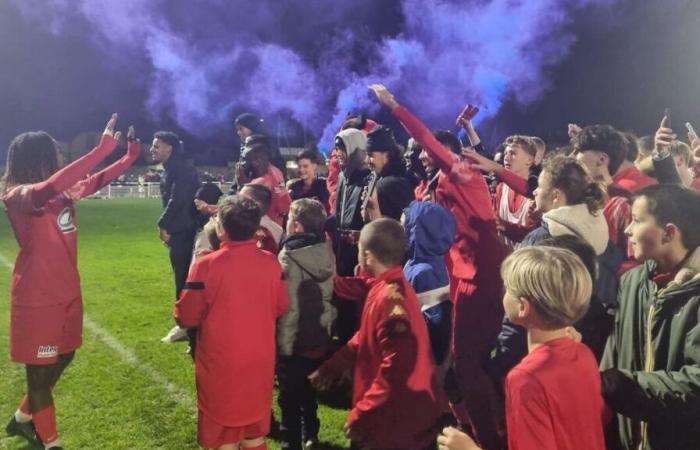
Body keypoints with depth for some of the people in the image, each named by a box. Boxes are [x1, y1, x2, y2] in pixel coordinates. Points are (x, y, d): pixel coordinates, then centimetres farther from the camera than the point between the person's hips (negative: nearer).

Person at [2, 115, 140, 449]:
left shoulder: (65, 192, 5)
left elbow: (96, 182, 21)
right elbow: (46, 190, -40)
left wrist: (130, 157, 10)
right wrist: (102, 150, -44)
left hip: (67, 293, 9)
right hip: (37, 299, -9)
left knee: (64, 357, 22)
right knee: (40, 369, 7)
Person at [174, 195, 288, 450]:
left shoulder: (207, 265, -19)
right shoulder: (271, 263, -8)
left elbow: (187, 317, -11)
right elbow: (280, 307, 5)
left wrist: (179, 312, 11)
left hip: (221, 365, -3)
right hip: (260, 362, 3)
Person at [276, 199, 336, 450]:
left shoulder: (289, 257, -22)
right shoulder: (326, 252, -4)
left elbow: (289, 307, -21)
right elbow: (330, 294, 4)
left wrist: (282, 345, -13)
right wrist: (327, 325, 15)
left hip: (294, 341, -6)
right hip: (321, 337, 6)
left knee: (290, 398, 12)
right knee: (309, 392, 24)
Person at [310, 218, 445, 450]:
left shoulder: (391, 298, -27)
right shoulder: (384, 288, 4)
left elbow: (396, 368, -29)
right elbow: (365, 339, 15)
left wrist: (361, 414, -22)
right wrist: (331, 367, 19)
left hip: (399, 419, -9)